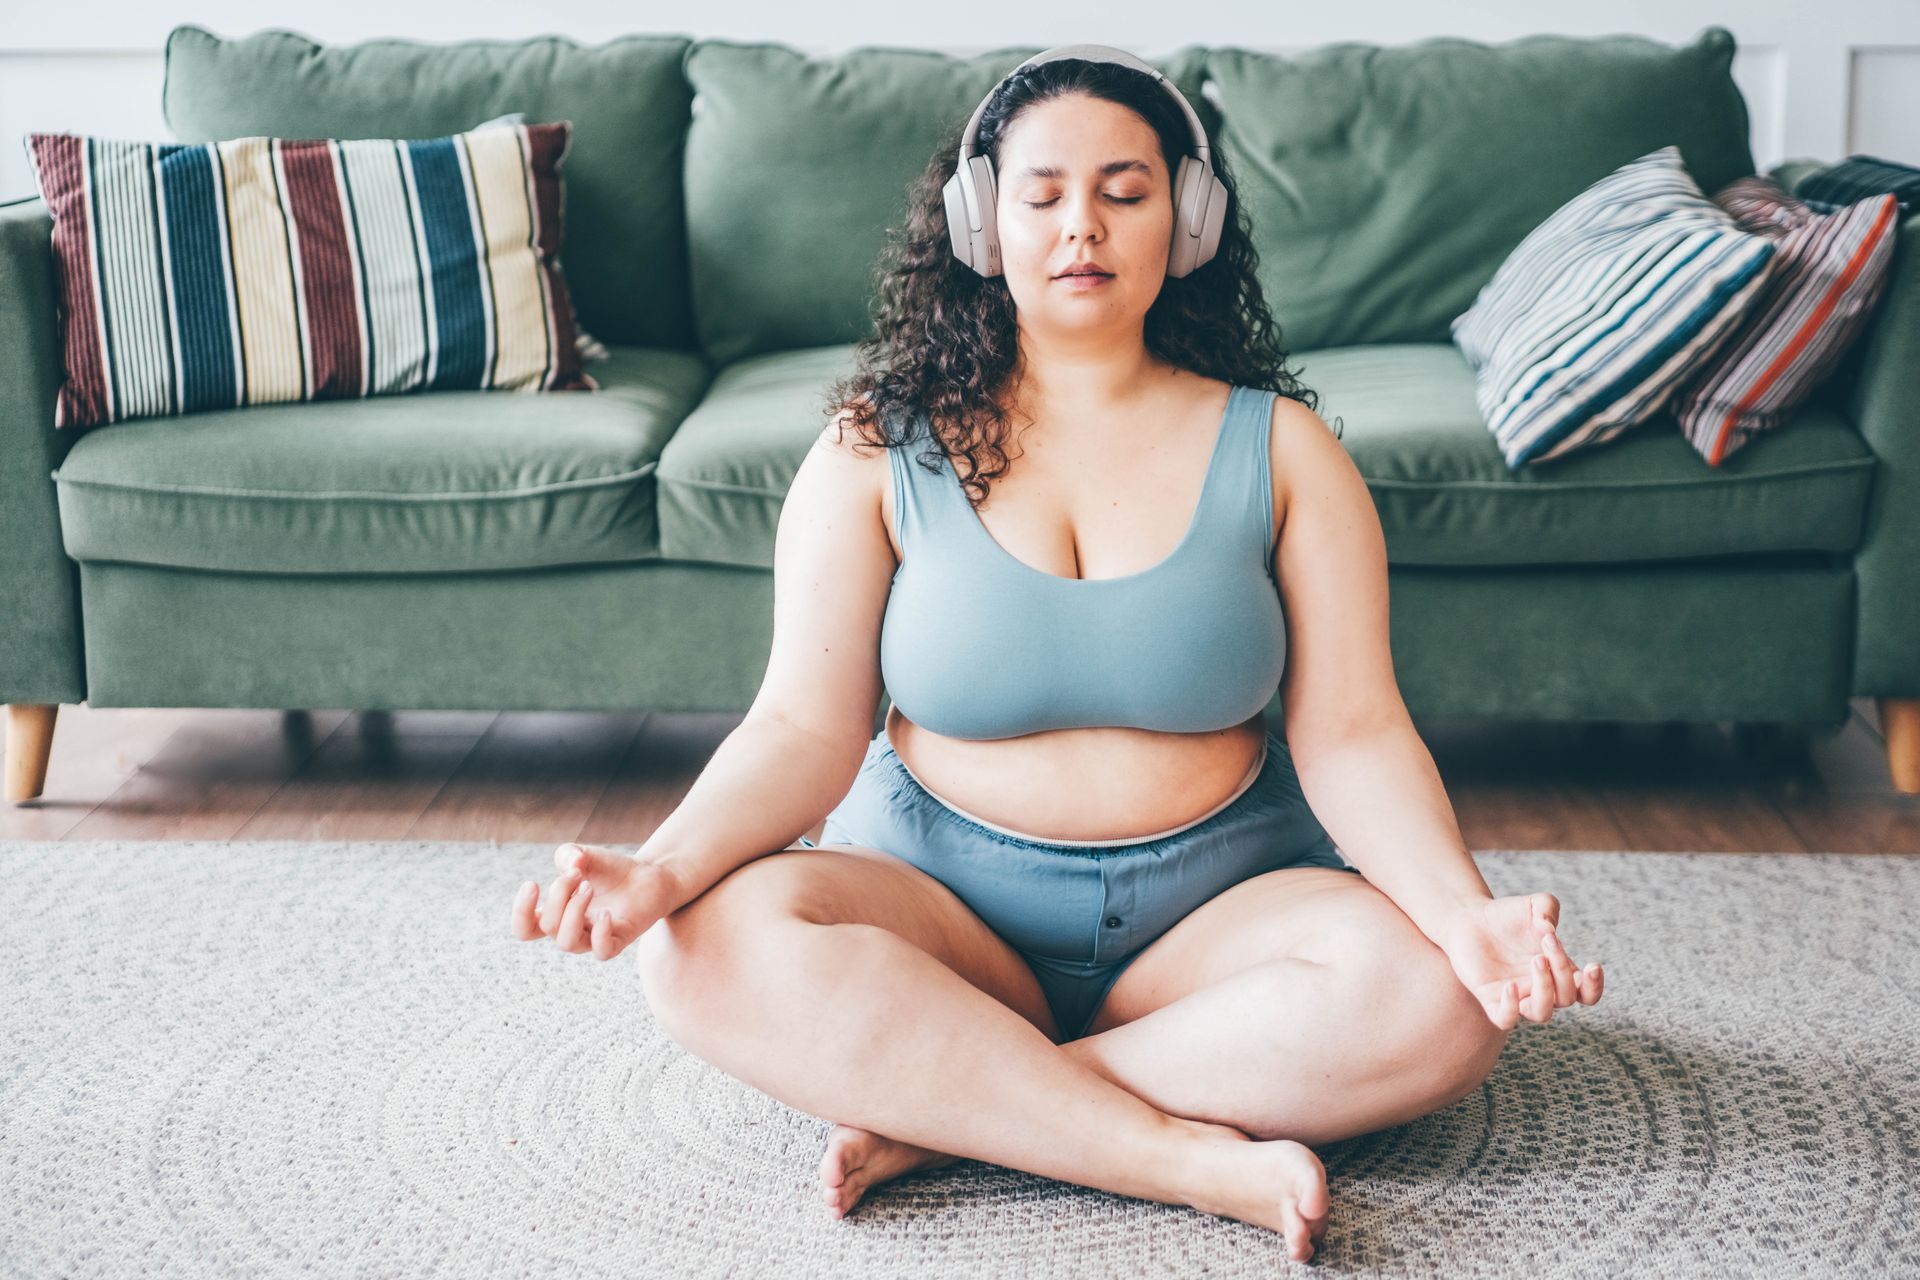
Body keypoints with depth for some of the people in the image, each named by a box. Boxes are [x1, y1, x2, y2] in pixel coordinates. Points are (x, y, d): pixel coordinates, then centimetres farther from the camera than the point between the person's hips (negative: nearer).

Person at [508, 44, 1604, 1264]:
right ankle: (1196, 1158, -30)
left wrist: (1464, 911, -23)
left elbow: (1351, 732, -4)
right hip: (939, 893, 0)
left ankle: (939, 1111, -24)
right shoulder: (878, 454, 3)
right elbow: (806, 727, -5)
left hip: (1217, 899, 1)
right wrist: (663, 869, -25)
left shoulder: (1279, 448, 3)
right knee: (716, 946, -31)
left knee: (1438, 1003, -30)